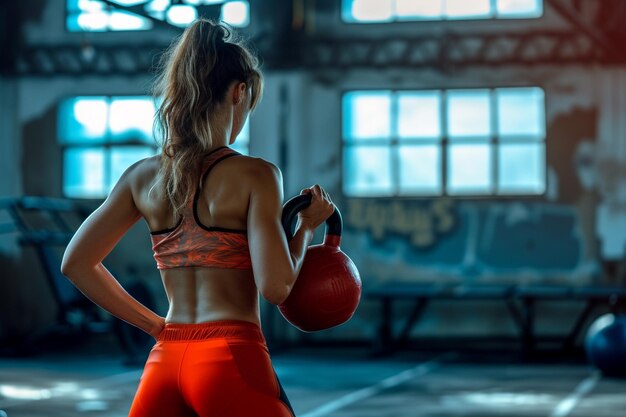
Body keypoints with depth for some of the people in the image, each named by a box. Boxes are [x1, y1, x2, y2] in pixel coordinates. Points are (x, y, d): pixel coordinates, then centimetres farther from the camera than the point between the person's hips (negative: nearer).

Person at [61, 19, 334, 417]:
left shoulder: (142, 176, 8)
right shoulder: (255, 174, -8)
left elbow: (76, 262, 12)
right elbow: (275, 286, -14)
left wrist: (154, 324, 15)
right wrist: (308, 225, 3)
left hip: (164, 361, 5)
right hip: (232, 355, -5)